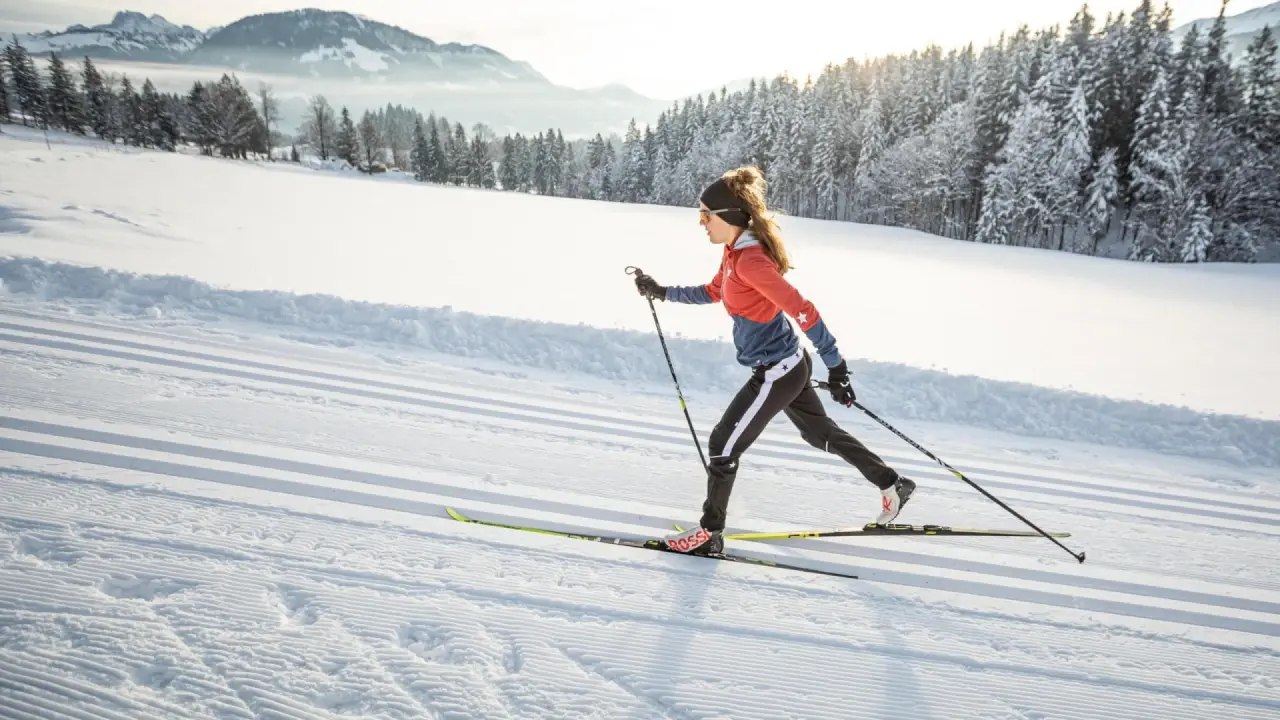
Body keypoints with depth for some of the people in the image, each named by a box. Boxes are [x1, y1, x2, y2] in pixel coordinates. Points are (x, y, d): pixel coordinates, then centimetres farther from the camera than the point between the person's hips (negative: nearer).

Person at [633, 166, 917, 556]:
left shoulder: (749, 260, -26)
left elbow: (803, 311, -28)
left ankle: (710, 532, 19)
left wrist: (836, 367, -24)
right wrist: (663, 292, 18)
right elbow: (712, 292, 22)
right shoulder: (735, 251, 4)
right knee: (822, 433, 24)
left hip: (776, 373, -10)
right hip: (789, 364, 10)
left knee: (723, 445, 2)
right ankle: (893, 485, 40)